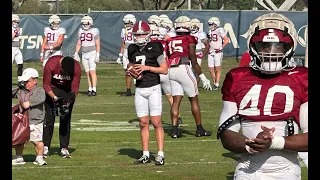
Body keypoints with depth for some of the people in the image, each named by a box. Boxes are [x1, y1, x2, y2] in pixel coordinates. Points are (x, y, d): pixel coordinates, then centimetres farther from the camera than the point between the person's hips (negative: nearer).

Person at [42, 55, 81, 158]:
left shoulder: (77, 68, -27)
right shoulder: (51, 64, -32)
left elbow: (75, 88, -15)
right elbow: (46, 85, -21)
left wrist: (71, 96, -34)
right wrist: (55, 98, -32)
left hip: (67, 90, 1)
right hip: (52, 88, -1)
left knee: (66, 119, -4)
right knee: (49, 117, -8)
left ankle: (64, 148, 0)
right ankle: (45, 147, -5)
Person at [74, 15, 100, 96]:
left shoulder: (94, 31, -6)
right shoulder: (81, 31, 10)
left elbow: (97, 44, -7)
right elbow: (79, 44, 15)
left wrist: (97, 55, -14)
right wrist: (76, 54, 9)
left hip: (92, 53, -5)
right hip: (84, 54, 5)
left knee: (92, 71, -13)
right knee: (87, 73, 6)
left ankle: (94, 90, -16)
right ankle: (90, 89, 10)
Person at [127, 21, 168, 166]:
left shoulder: (155, 48, -8)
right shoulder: (132, 50, 7)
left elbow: (165, 70, -7)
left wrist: (147, 67, -16)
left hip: (153, 88, -5)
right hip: (140, 90, 5)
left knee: (156, 122, -6)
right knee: (143, 123, 6)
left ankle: (160, 154, -3)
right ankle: (145, 155, 13)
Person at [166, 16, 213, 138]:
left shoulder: (170, 41, 14)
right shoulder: (189, 40, 0)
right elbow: (194, 62, -2)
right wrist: (203, 78, 2)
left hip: (171, 70, 5)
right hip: (183, 68, -5)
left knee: (176, 100, 7)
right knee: (194, 100, 7)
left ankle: (174, 130, -1)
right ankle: (199, 129, 12)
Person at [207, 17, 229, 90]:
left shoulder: (220, 30, -8)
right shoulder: (210, 31, 14)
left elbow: (226, 41, -9)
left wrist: (221, 47, -10)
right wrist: (208, 48, 14)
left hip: (218, 52, -7)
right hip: (211, 52, 7)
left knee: (217, 69, -5)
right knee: (211, 69, 5)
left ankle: (217, 85, -3)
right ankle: (214, 84, 17)